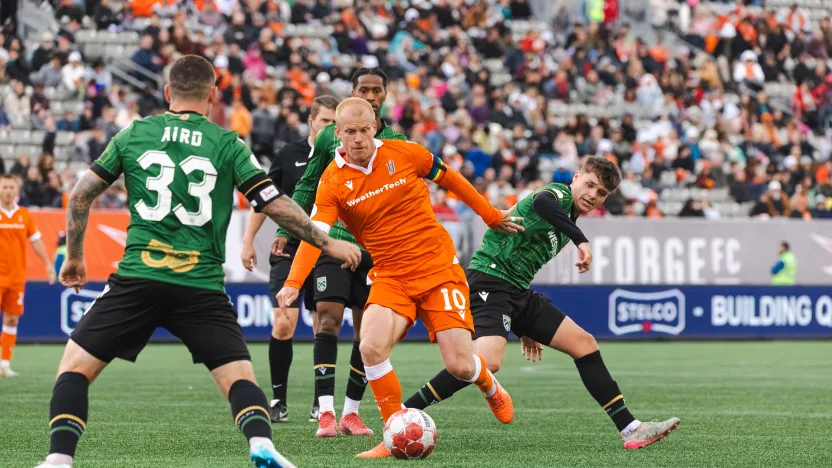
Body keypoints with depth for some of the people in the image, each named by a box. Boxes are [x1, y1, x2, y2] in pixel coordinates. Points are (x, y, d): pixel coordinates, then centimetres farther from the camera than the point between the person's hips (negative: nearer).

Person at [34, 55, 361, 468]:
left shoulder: (134, 134, 9)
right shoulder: (227, 145, 5)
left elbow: (81, 195, 12)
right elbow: (276, 205, 3)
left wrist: (74, 256, 26)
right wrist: (328, 243, 16)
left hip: (138, 279, 0)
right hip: (203, 287, 0)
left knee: (75, 366, 10)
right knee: (239, 377, 5)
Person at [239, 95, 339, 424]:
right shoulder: (289, 155, 2)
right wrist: (248, 240, 5)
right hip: (289, 251, -1)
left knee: (324, 327, 2)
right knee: (283, 325, -9)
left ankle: (321, 402, 12)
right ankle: (278, 399, 2)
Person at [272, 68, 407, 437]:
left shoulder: (395, 142, 5)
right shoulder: (330, 136, 4)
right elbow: (308, 186, 12)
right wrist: (286, 230, 8)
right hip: (333, 240, -2)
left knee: (367, 330, 4)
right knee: (328, 320, -13)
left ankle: (351, 412, 14)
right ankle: (326, 412, -15)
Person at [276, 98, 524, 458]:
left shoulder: (404, 154, -5)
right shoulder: (333, 182, -6)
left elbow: (450, 179, 11)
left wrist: (492, 216, 19)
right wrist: (293, 283, -33)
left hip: (439, 269, -1)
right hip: (389, 277, 1)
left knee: (460, 365, -8)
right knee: (371, 347, -26)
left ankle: (491, 388, 32)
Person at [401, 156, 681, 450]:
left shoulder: (566, 221, 21)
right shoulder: (561, 195, -6)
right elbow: (540, 201, -34)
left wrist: (527, 326, 31)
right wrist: (581, 240, -38)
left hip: (519, 293, 10)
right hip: (489, 282, -10)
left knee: (584, 343, 7)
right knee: (488, 361, -31)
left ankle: (631, 430, 11)